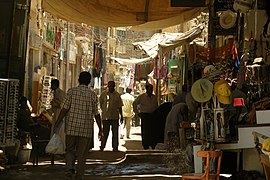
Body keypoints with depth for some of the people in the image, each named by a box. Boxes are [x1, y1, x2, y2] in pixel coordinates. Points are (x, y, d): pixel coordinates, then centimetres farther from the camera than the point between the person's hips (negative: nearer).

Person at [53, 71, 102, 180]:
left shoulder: (71, 91, -1)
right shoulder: (93, 95, 0)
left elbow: (65, 109, -6)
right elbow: (96, 114, 1)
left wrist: (57, 123, -1)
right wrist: (100, 129, 10)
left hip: (71, 127, 0)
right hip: (86, 129, 0)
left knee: (70, 150, 14)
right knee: (82, 154, 7)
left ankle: (70, 168, -9)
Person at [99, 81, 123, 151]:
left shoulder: (117, 95, 7)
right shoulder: (103, 94, 2)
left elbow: (120, 106, 10)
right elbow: (100, 104, 10)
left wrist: (121, 116, 7)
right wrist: (104, 111, 6)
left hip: (115, 116, 2)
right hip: (106, 116, -2)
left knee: (115, 133, 3)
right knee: (105, 132, 3)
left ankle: (115, 147, 9)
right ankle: (102, 146, 14)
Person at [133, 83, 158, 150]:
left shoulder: (154, 97, 13)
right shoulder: (141, 96, 3)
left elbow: (156, 106, 24)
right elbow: (134, 104, 8)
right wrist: (137, 113, 4)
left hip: (153, 115, 3)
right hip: (144, 115, -3)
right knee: (145, 130, -6)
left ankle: (152, 145, 7)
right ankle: (145, 145, -1)